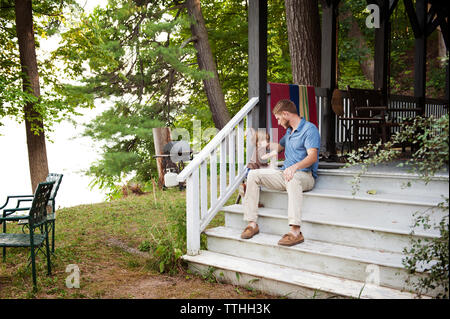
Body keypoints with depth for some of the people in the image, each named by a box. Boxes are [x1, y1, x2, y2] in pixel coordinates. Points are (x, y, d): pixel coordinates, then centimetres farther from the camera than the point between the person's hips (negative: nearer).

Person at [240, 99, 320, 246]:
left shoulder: (309, 129, -6)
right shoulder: (289, 131, 22)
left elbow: (312, 156, -21)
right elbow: (279, 147, 42)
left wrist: (295, 167, -38)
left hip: (305, 175, -8)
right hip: (285, 172, 8)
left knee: (292, 179, -43)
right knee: (253, 174, -8)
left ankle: (296, 231, -49)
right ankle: (252, 223, -13)